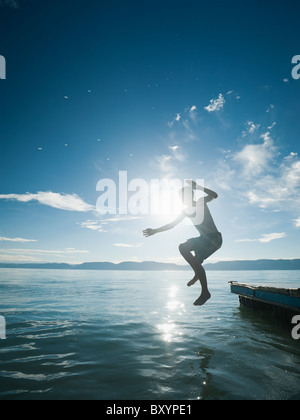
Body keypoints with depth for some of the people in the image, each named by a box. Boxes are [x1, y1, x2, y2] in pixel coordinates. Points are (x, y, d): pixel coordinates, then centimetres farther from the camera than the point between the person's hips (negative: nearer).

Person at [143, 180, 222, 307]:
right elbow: (171, 225, 11)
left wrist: (197, 186, -27)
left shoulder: (201, 202, -6)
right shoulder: (186, 211, 10)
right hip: (204, 238, 7)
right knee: (183, 247, -6)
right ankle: (198, 274, 5)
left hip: (215, 239, -7)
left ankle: (205, 292, -7)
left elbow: (214, 195, -27)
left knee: (196, 261, -19)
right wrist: (154, 231, 7)